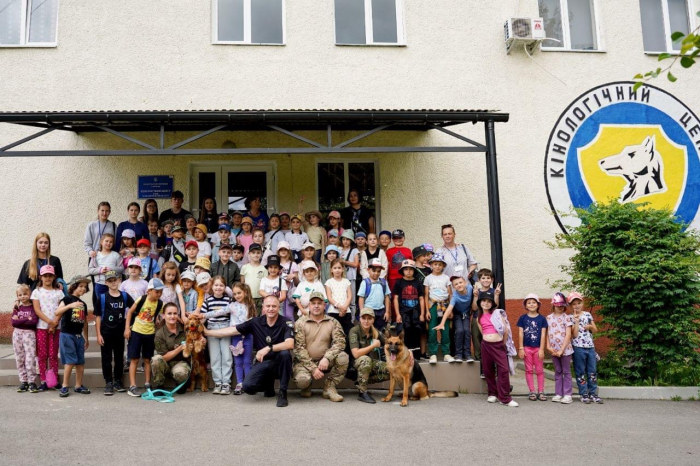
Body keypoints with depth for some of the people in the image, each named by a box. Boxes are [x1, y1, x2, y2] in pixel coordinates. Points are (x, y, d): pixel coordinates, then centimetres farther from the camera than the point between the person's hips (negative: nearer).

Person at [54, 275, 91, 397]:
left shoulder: (83, 304, 14)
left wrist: (86, 338, 20)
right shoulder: (67, 299, -4)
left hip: (79, 336, 6)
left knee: (80, 362, 6)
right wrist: (70, 305, -34)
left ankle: (78, 386, 16)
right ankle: (65, 387, 1)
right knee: (70, 361, -9)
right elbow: (57, 312, -20)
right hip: (67, 335, -6)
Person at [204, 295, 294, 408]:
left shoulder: (286, 323, -11)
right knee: (248, 386, -22)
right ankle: (268, 384, 16)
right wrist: (207, 332, 6)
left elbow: (290, 344, -27)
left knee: (285, 353, -35)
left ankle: (282, 393, -15)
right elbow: (232, 330, 4)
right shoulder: (256, 322, -2)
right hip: (263, 362, 3)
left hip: (279, 363, -2)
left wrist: (268, 348, -36)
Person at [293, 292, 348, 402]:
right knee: (302, 380, -32)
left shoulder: (333, 323, 3)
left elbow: (340, 342, -10)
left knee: (343, 357, -25)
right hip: (305, 362, -2)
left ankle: (329, 388, -7)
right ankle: (306, 387, 8)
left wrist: (327, 358, -28)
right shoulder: (300, 323, -2)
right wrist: (312, 368, -19)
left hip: (324, 362, 2)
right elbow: (299, 348, -10)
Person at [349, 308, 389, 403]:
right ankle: (362, 392, -23)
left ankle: (361, 382, -1)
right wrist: (374, 345, -17)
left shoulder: (376, 332, 2)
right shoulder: (354, 331, -14)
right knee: (365, 359, -37)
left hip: (372, 364, 6)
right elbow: (356, 354, -24)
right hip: (357, 365, -6)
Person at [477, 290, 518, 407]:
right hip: (486, 345, 3)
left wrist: (502, 343, 7)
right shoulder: (479, 318, 10)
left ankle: (505, 398, -5)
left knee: (504, 370, -10)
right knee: (488, 371, 9)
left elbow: (506, 330, 1)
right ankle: (493, 394, 25)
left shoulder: (497, 314, 1)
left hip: (499, 345, -3)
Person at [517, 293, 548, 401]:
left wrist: (541, 349, -7)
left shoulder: (542, 318, -1)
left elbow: (543, 335, -2)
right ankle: (532, 392, 13)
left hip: (538, 348, 0)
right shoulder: (523, 318, 0)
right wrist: (521, 348, -4)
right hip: (527, 348, 0)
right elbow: (520, 334, 0)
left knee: (539, 370, 6)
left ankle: (541, 391, 13)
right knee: (529, 370, 6)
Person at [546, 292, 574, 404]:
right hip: (554, 350, 4)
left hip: (565, 349, -4)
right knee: (558, 372, 12)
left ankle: (567, 394, 9)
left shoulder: (567, 317, -6)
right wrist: (548, 346, -6)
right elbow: (547, 333, 8)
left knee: (566, 372, 4)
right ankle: (558, 394, 18)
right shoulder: (549, 317, 6)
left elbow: (568, 335, -10)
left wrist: (561, 350, -15)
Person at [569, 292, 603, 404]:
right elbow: (574, 335, -12)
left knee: (592, 372, 7)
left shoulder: (587, 314, 7)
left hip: (590, 347, 4)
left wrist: (590, 326, -9)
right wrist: (576, 321, -16)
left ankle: (593, 393, 15)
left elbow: (595, 330, 12)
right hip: (578, 348, -4)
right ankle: (584, 394, 10)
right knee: (580, 372, 3)